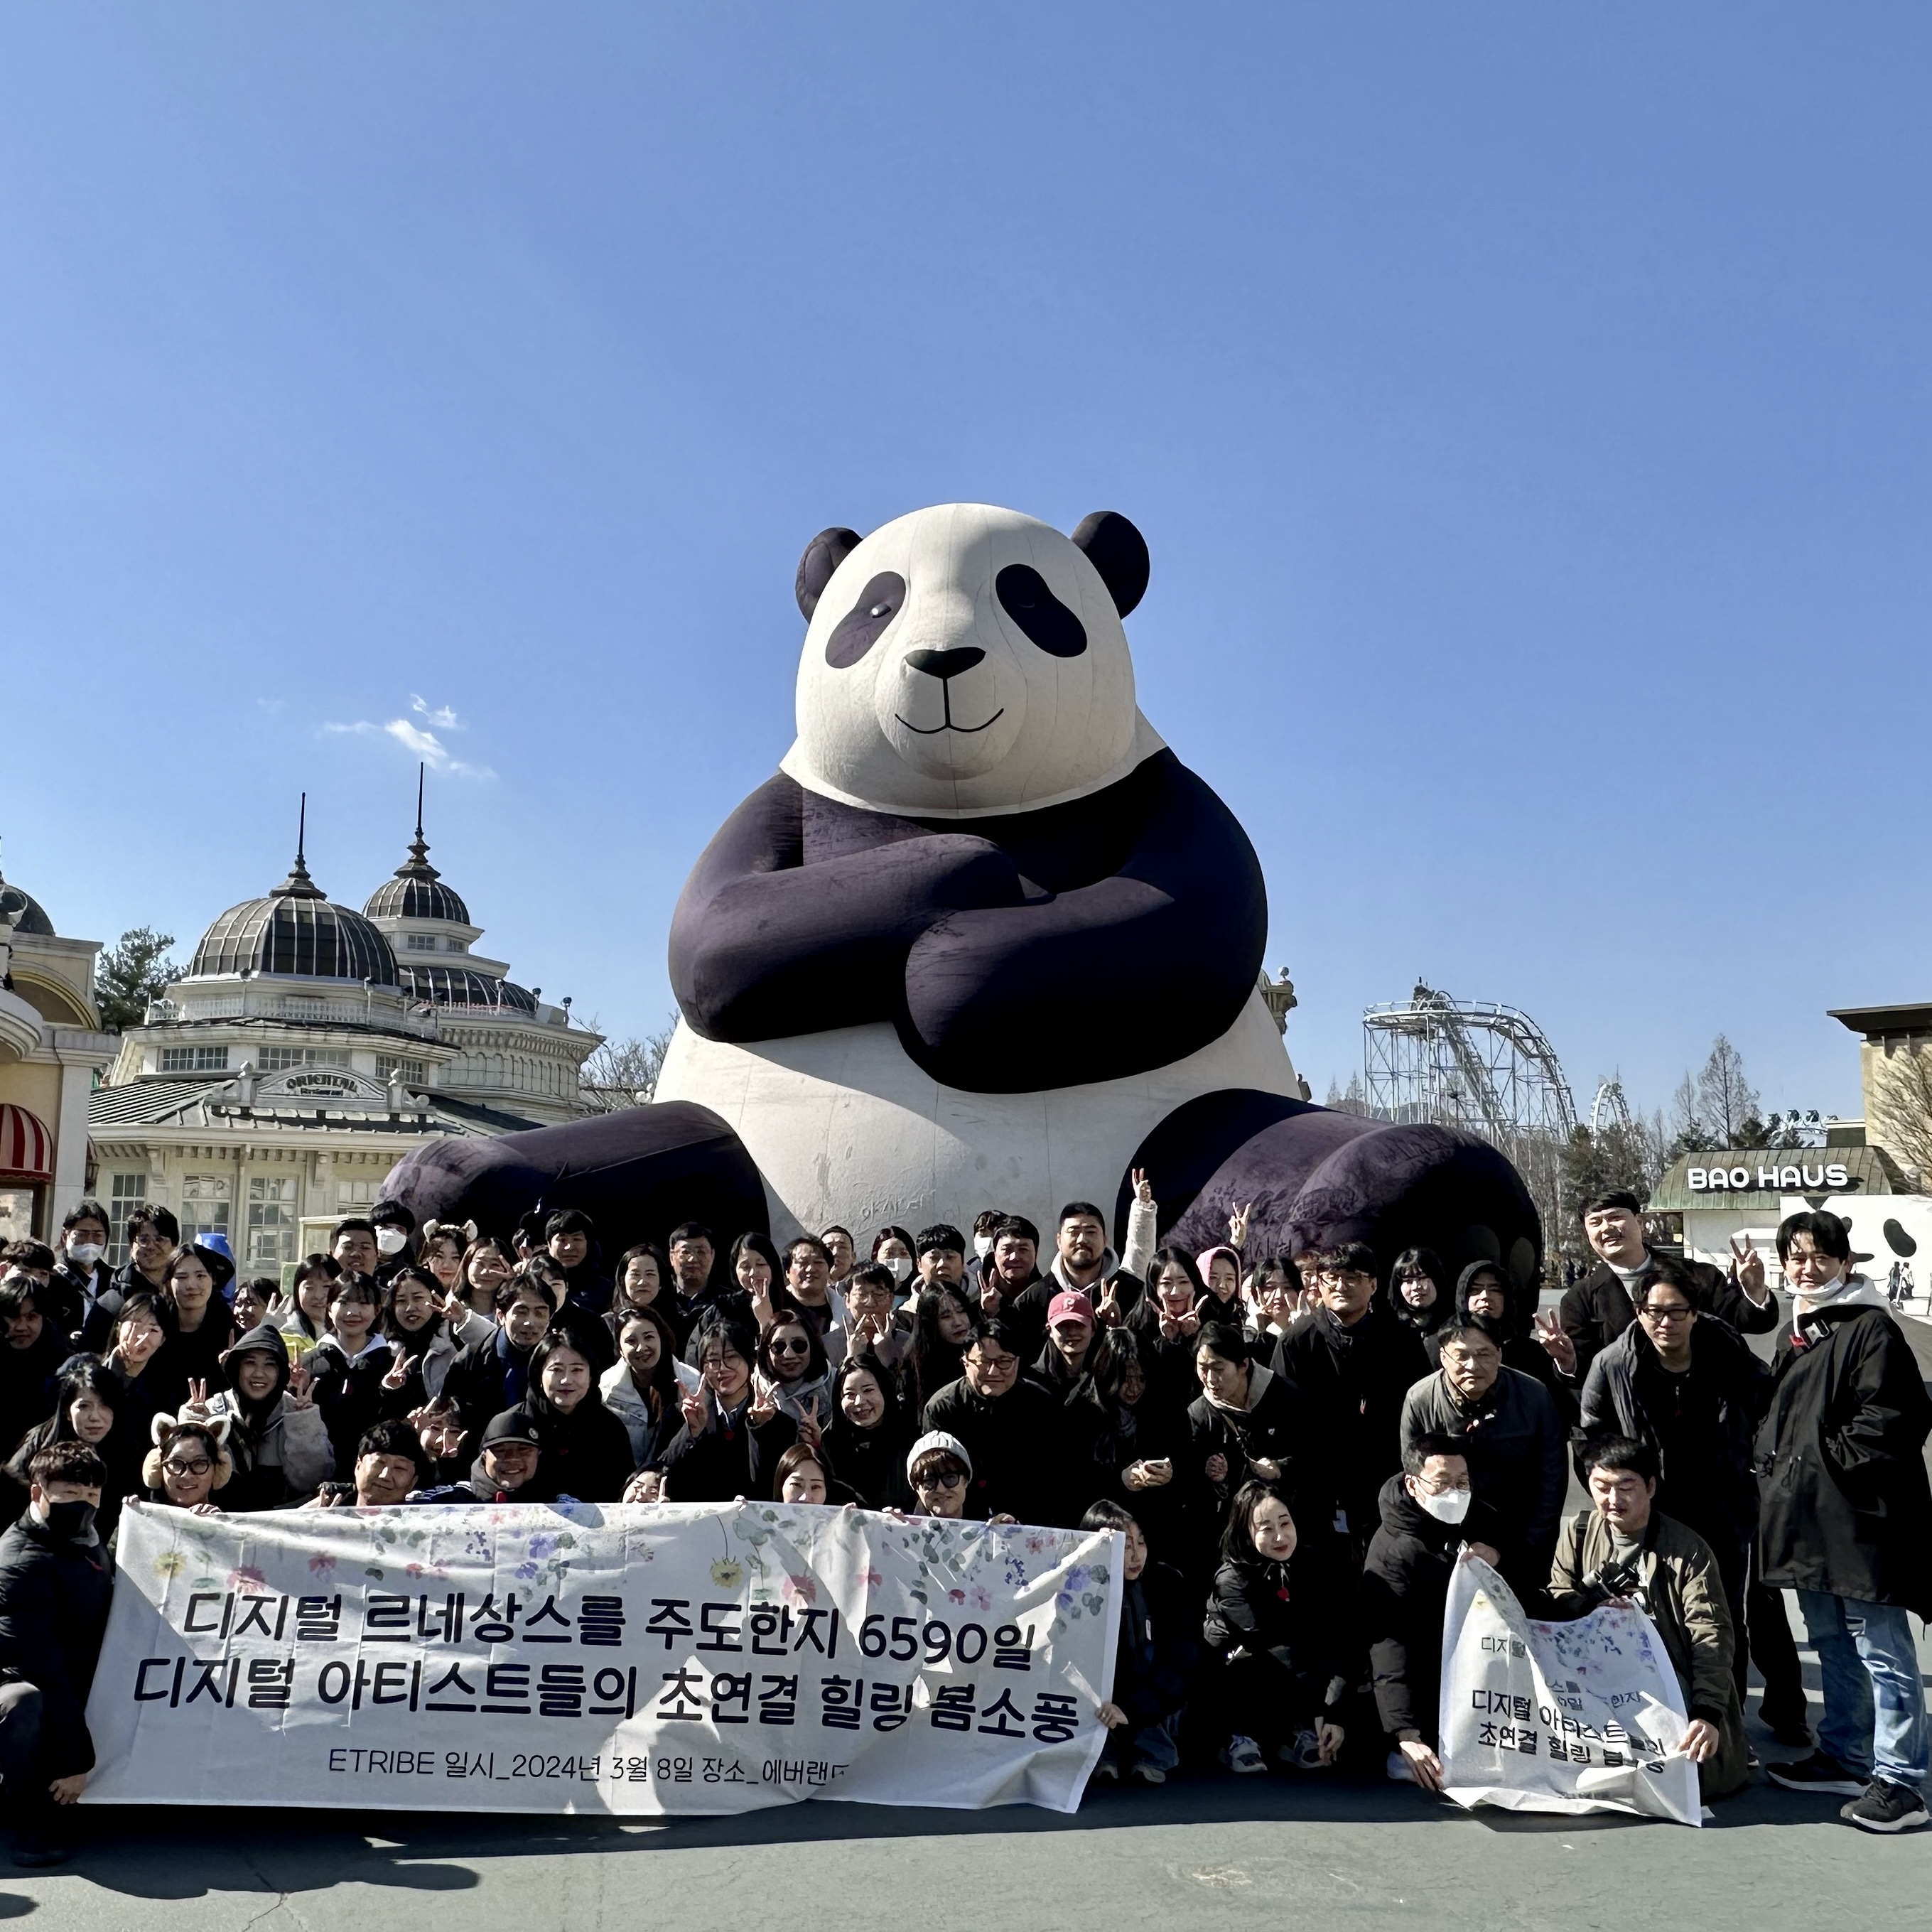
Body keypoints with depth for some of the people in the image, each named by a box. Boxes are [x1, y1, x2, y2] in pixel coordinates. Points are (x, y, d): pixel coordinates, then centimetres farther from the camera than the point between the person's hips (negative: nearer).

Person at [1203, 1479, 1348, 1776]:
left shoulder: (1312, 1563, -10)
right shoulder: (1231, 1580, -21)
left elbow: (1329, 1639, -19)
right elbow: (1272, 1645, -29)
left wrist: (1331, 1711, -30)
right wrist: (1318, 1709, -34)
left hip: (1293, 1680, 4)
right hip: (1237, 1684, -4)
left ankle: (1295, 1735, -4)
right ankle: (1241, 1739, -9)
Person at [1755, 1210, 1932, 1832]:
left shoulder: (1871, 1328, -11)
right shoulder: (1794, 1334, 17)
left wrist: (1828, 1456, -15)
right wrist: (1776, 1467, 13)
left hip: (1860, 1518, -9)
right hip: (1807, 1518, 9)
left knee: (1882, 1652, -2)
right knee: (1834, 1648, 19)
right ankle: (1844, 1757, 30)